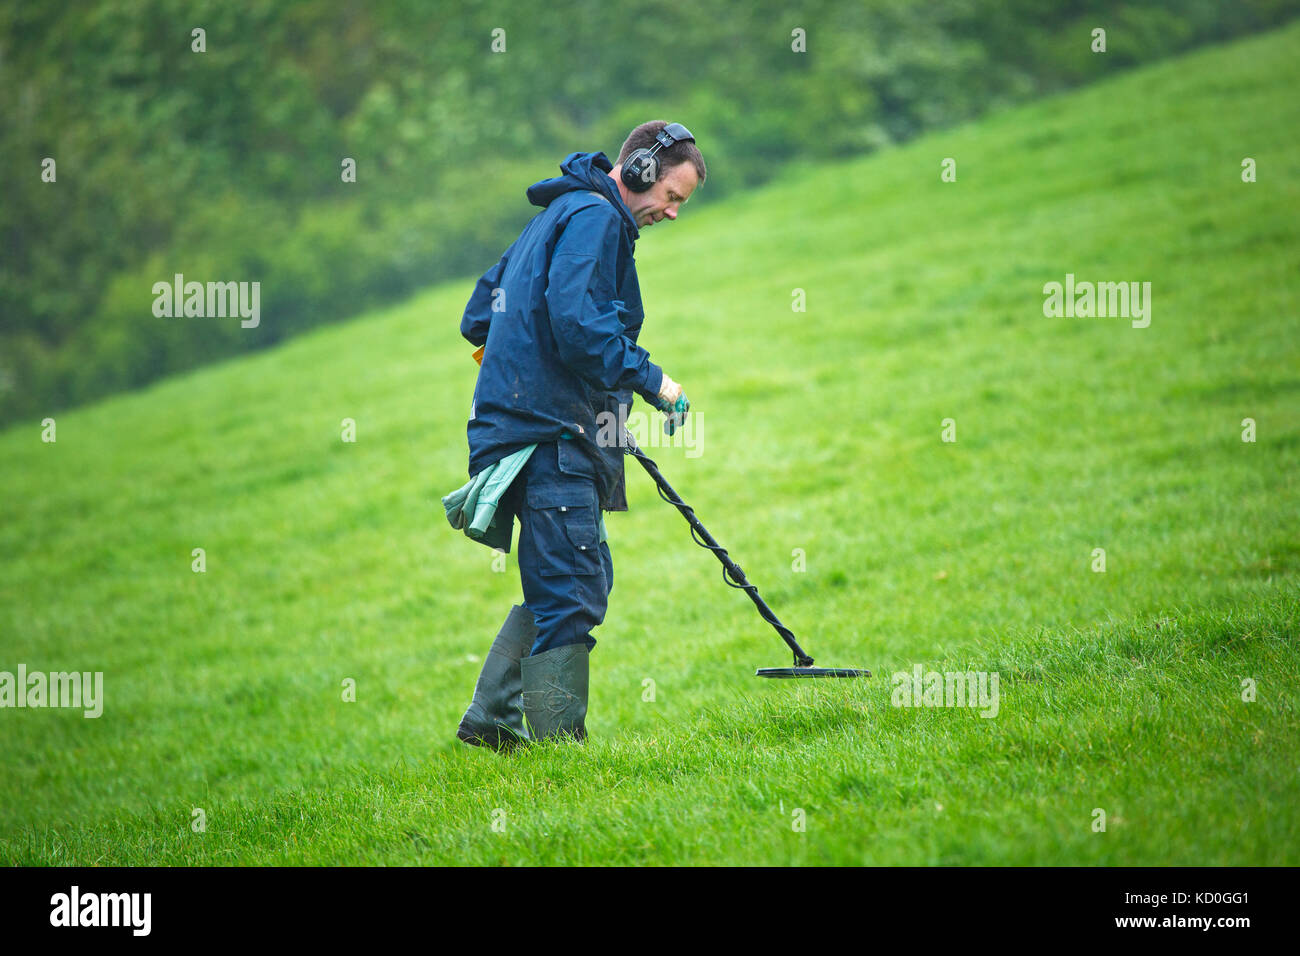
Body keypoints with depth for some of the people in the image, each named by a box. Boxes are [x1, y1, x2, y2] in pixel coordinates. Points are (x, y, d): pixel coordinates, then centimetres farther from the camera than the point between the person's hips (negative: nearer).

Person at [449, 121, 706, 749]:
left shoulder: (557, 216, 23)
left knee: (579, 583, 15)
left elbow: (480, 315, 28)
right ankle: (560, 744, -8)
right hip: (549, 435, -10)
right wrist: (650, 380, -15)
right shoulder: (594, 217, -9)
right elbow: (576, 322, -23)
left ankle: (491, 719, 17)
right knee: (572, 595, -10)